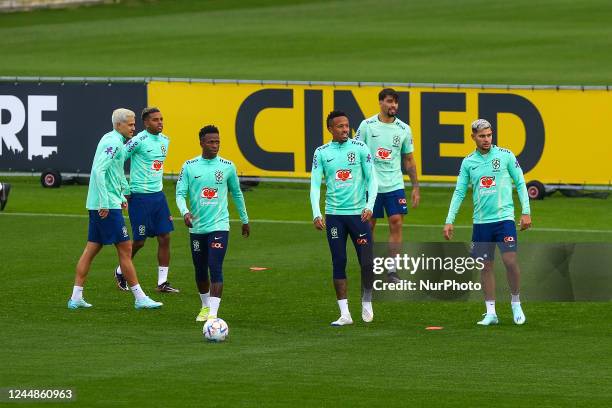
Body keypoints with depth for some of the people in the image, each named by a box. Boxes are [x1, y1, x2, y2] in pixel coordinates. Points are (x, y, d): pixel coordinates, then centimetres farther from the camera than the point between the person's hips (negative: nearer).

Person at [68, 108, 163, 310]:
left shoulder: (112, 141, 17)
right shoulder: (113, 142, -14)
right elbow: (99, 170, -24)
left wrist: (121, 197, 27)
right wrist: (104, 202, -25)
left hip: (97, 205, 10)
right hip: (107, 205, -10)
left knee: (92, 248, 10)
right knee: (125, 248, -5)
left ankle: (76, 297, 9)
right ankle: (140, 298, -2)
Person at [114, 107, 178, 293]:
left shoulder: (164, 140, 9)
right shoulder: (138, 141, -14)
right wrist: (125, 190, -12)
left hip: (158, 194, 7)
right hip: (140, 196, -7)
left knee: (165, 237, 1)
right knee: (139, 241, 0)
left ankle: (162, 282, 6)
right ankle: (120, 272, 25)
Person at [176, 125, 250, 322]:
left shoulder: (227, 166, 1)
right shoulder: (189, 166, 0)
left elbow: (237, 194, 14)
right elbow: (180, 193, -3)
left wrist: (245, 220, 21)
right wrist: (185, 212, -23)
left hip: (219, 226, -2)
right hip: (197, 227, 2)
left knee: (215, 268, -16)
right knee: (200, 270, 13)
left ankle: (213, 312, -19)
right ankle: (205, 306, 34)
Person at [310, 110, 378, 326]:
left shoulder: (359, 148, 0)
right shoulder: (321, 152, 3)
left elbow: (372, 179, 0)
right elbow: (315, 185, 1)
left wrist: (370, 206, -13)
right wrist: (316, 214, -11)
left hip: (359, 213, -1)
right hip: (334, 214, 1)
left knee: (367, 262, -4)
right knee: (339, 263, 2)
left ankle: (366, 303, 19)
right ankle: (345, 314, 6)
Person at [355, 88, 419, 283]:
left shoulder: (403, 129, 5)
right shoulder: (367, 125, -1)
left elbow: (409, 160, 11)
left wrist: (416, 188, 9)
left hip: (394, 185, 1)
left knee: (396, 223, -7)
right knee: (369, 226, 3)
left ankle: (392, 271, -1)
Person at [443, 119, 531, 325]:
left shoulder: (505, 155, -1)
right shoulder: (468, 162, 6)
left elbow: (520, 183, 4)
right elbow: (459, 192, 9)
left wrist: (526, 212, -3)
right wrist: (449, 221, 3)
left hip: (504, 217, -3)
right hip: (481, 221, 3)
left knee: (510, 260, -13)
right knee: (485, 266, 3)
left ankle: (516, 304, 7)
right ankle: (491, 312, 9)